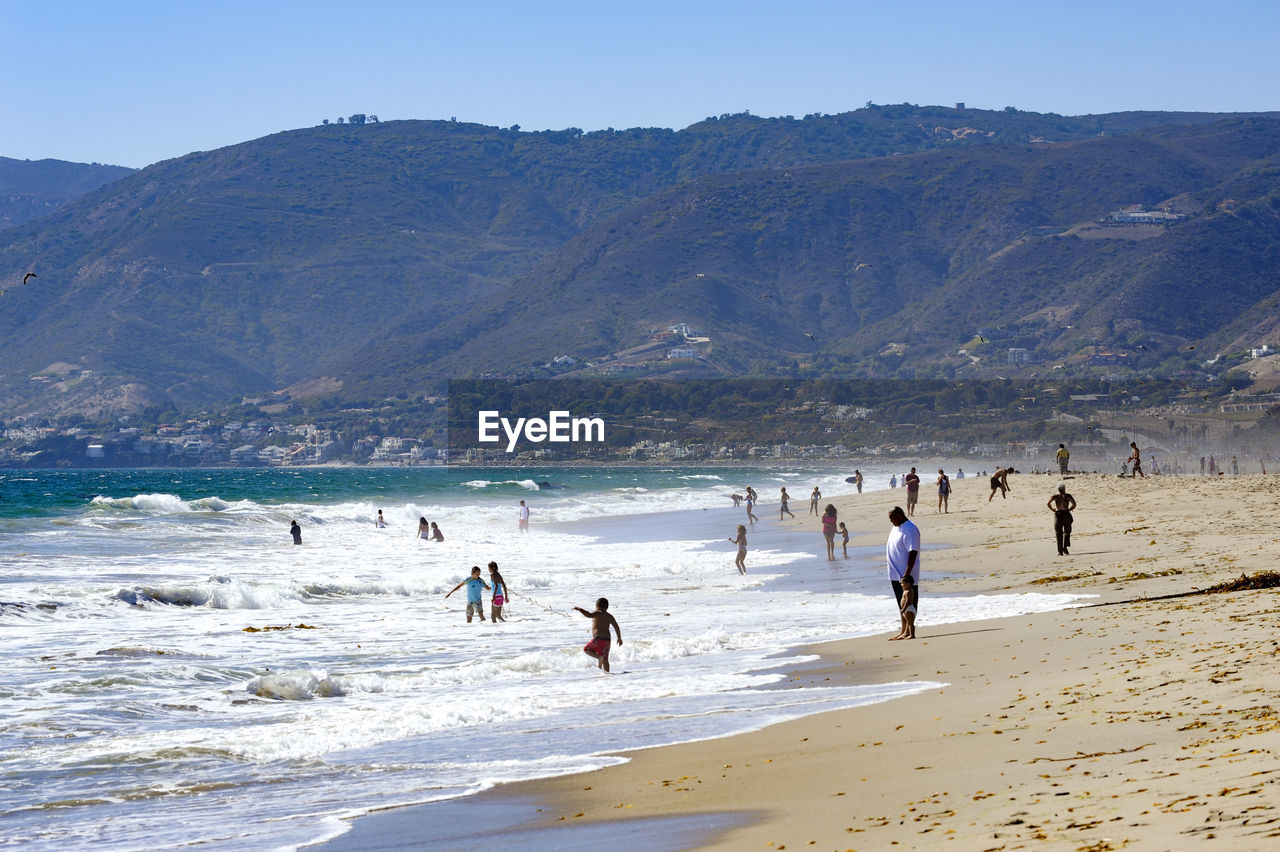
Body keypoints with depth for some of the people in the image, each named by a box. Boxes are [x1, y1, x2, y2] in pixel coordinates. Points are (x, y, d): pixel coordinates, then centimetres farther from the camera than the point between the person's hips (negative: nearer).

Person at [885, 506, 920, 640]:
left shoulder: (910, 530, -18)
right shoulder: (896, 528, 12)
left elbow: (913, 553, -22)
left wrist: (907, 574, -27)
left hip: (906, 574, -10)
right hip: (895, 574, 10)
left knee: (909, 603, -3)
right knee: (901, 603, 17)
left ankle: (910, 632, 1)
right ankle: (904, 630, 26)